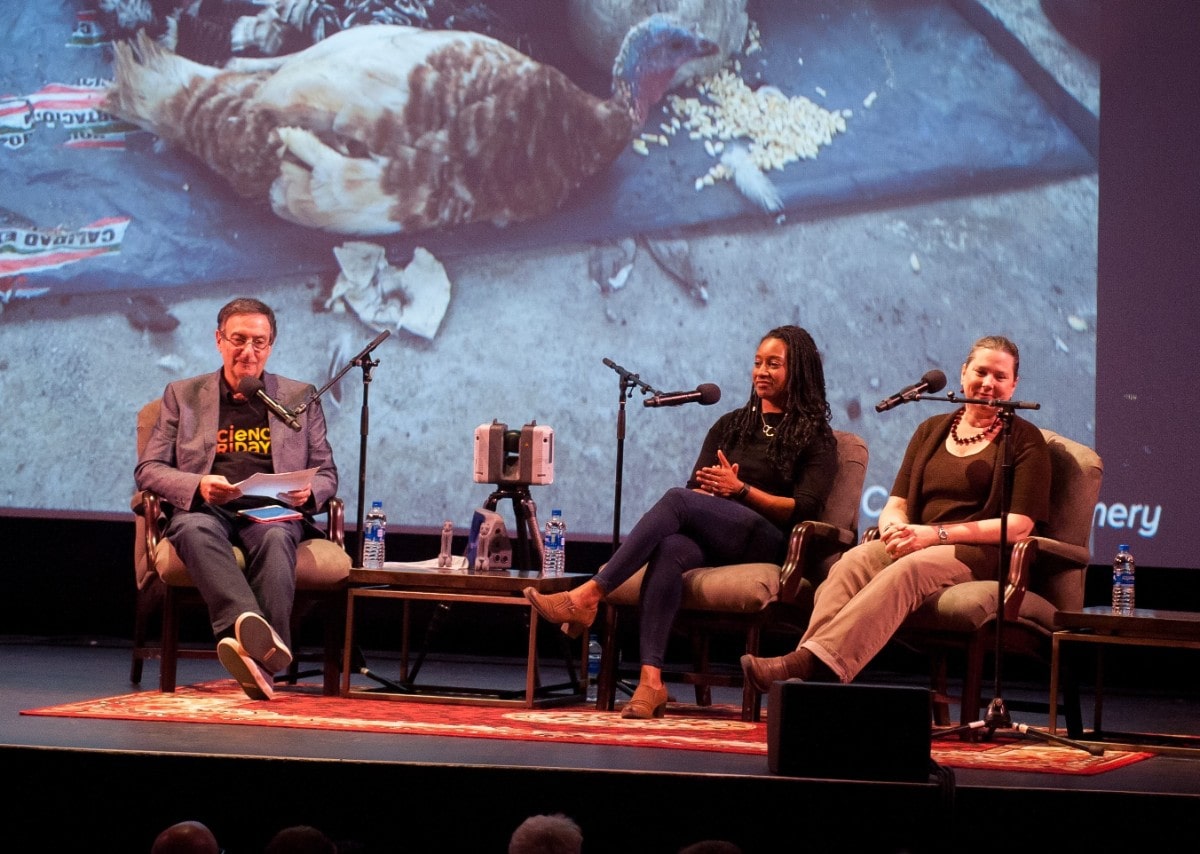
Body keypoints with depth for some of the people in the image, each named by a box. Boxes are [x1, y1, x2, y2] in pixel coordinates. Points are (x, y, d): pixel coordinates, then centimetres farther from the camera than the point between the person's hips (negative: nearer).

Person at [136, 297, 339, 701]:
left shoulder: (300, 397, 20)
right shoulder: (183, 395, 19)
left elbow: (327, 475, 20)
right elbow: (148, 469, 11)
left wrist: (308, 492, -6)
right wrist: (198, 485, -10)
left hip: (273, 511, 1)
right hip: (207, 509, 0)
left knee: (276, 537, -38)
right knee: (193, 529, -39)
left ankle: (259, 659, -56)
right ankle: (258, 633, -63)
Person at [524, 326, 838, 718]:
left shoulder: (815, 437, 11)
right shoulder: (730, 425, 27)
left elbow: (804, 509, -2)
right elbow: (696, 486, 19)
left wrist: (741, 489, -12)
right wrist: (711, 489, -6)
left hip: (768, 540, -4)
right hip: (712, 540, 4)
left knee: (677, 499, -31)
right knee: (670, 549, -36)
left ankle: (587, 596, -39)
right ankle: (650, 678, -49)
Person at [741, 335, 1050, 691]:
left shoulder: (1024, 440, 7)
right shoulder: (932, 430, 23)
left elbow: (1019, 525, -5)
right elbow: (896, 503, 17)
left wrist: (937, 534, -15)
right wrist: (895, 527, -11)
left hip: (980, 554, -5)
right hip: (917, 545, 5)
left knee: (906, 571, -37)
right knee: (853, 562, -29)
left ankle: (812, 662, -55)